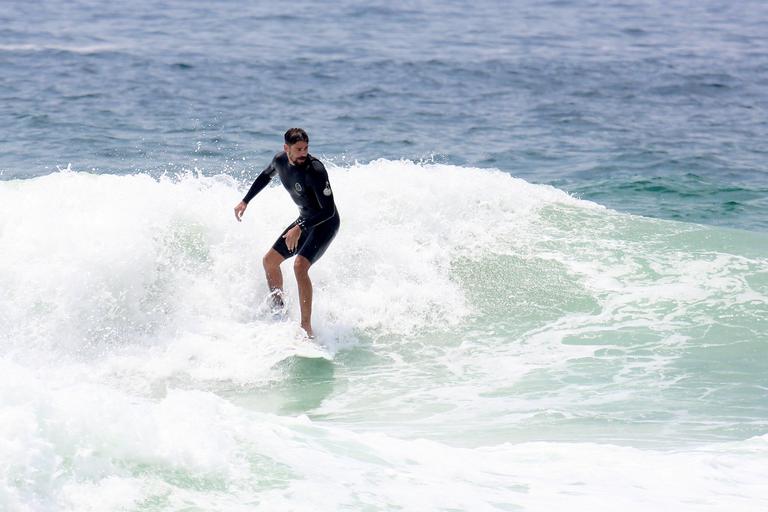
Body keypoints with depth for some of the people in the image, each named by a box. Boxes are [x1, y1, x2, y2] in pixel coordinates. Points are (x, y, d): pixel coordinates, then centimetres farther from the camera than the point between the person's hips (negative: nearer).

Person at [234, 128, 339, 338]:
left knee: (300, 265, -27)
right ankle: (278, 310, 33)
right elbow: (265, 176, 19)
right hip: (305, 220, 8)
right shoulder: (280, 160, -6)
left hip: (326, 224, -8)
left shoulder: (315, 170, -30)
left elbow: (329, 210, -30)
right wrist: (245, 201, 20)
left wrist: (300, 228, -35)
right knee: (270, 260, 12)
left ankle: (307, 328, -26)